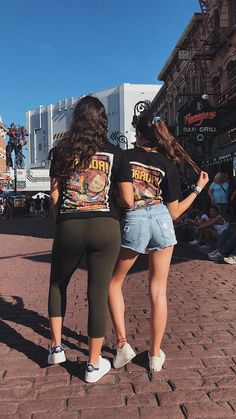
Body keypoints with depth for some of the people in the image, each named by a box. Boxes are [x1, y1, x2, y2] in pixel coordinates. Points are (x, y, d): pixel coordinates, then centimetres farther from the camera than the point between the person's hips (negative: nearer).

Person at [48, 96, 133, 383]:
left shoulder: (62, 152, 5)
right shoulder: (116, 154, 3)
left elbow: (54, 195, 4)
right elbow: (128, 201, 0)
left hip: (68, 227, 1)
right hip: (105, 228, 0)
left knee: (57, 284, 25)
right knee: (98, 294, 7)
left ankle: (56, 347, 28)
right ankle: (94, 364, 20)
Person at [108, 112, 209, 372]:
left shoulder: (125, 156, 5)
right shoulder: (168, 165, 6)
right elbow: (174, 212, 6)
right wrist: (199, 188, 17)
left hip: (131, 221, -1)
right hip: (161, 220, 2)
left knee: (113, 282, 18)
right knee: (158, 289, 10)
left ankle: (122, 344, 13)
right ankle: (155, 355, 19)